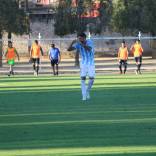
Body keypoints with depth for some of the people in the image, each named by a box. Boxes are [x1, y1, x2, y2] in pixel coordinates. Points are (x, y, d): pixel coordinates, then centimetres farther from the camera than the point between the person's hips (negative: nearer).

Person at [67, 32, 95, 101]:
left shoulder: (89, 42, -15)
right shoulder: (78, 44, -9)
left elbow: (89, 49, -36)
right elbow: (69, 49, -18)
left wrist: (81, 44, -47)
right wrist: (72, 43, -36)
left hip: (91, 63, -1)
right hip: (83, 63, 1)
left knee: (91, 79, -9)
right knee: (83, 78, -10)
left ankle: (87, 91, 17)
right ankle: (84, 95, -5)